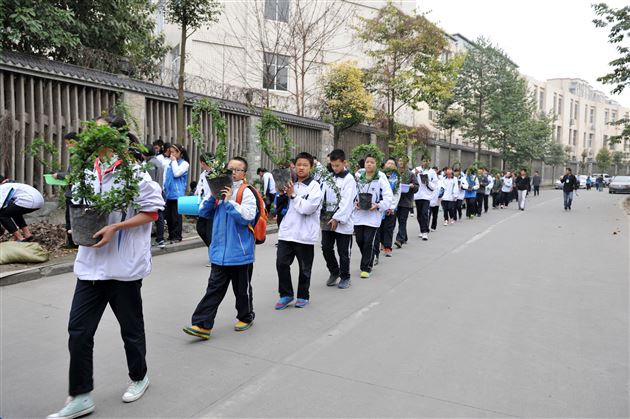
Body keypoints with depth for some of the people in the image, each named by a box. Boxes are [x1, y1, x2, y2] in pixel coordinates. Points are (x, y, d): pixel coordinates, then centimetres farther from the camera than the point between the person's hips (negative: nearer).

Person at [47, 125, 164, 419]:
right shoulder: (90, 172, 7)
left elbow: (153, 211, -14)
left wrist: (115, 228, -21)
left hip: (124, 266, -6)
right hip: (90, 265, 6)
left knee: (131, 327, 12)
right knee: (78, 330, 4)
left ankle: (139, 377, 36)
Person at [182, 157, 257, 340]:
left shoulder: (247, 192, -9)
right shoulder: (220, 189, 10)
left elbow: (248, 217, -22)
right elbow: (204, 213, 9)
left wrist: (229, 201, -20)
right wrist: (213, 196, -5)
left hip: (240, 252, -4)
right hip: (220, 252, 5)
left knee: (242, 289, 12)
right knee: (214, 289, 6)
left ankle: (246, 317, 33)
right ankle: (202, 325, 7)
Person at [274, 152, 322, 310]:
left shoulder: (314, 186, -6)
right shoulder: (290, 184, 10)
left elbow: (307, 208, -19)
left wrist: (293, 195, -13)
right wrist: (281, 194, -1)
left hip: (305, 234, -4)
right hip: (286, 232, 4)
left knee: (304, 268, 8)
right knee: (281, 263, 0)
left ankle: (303, 296, 25)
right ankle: (286, 294, 17)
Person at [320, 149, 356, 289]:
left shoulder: (349, 179, -8)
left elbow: (346, 202, -15)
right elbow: (323, 195, 9)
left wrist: (337, 218, -20)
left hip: (342, 222, -5)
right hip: (327, 220, 5)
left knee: (343, 252, 5)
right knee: (326, 248, 6)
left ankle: (345, 277, 21)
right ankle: (334, 272, 27)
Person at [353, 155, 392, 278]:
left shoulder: (381, 178, -5)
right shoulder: (358, 177, 4)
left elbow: (388, 196, -6)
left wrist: (378, 205, -18)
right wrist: (355, 203, -9)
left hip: (373, 215, -4)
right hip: (358, 214, 4)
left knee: (369, 242, -3)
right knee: (359, 240, 10)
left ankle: (366, 267, 11)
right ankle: (368, 261, 34)